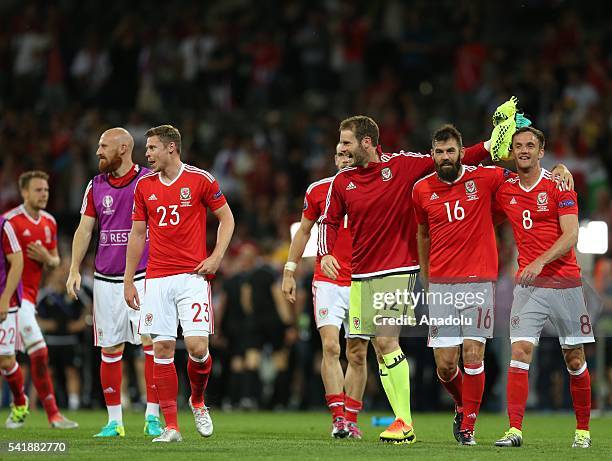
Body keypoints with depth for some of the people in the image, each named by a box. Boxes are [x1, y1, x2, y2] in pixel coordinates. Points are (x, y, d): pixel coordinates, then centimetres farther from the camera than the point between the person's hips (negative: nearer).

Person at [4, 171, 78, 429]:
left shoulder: (49, 223, 12)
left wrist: (46, 258, -5)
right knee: (39, 352, -15)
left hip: (29, 296, 7)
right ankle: (53, 414, -12)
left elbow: (55, 261, 19)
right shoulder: (11, 221, -12)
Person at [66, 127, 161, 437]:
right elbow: (84, 230, 9)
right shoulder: (96, 186, 9)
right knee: (110, 350, 4)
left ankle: (152, 416, -5)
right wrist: (74, 269, -1)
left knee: (152, 344, -11)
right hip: (106, 280, 4)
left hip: (144, 277, -4)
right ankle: (114, 421, 11)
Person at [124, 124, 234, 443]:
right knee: (162, 349, -3)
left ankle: (198, 401, 17)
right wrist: (128, 281, 11)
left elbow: (226, 217, 8)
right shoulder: (144, 186, 9)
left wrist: (217, 256, -6)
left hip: (193, 276, -3)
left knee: (197, 346, -13)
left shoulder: (200, 180, -1)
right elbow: (137, 234, 14)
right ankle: (171, 426, 0)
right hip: (157, 279, 3)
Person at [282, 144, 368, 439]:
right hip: (327, 281, 0)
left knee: (358, 354, 4)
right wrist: (289, 271, 10)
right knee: (330, 346, -15)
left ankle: (351, 420, 14)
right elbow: (304, 230, 14)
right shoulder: (318, 190, 3)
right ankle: (338, 417, -16)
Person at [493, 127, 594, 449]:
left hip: (565, 282, -2)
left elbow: (571, 235, -12)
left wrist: (540, 261, -24)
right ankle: (515, 430, -16)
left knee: (575, 358, 3)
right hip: (528, 285, 2)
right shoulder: (505, 190, 8)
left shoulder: (559, 185, -3)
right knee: (519, 351, -13)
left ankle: (583, 430, 17)